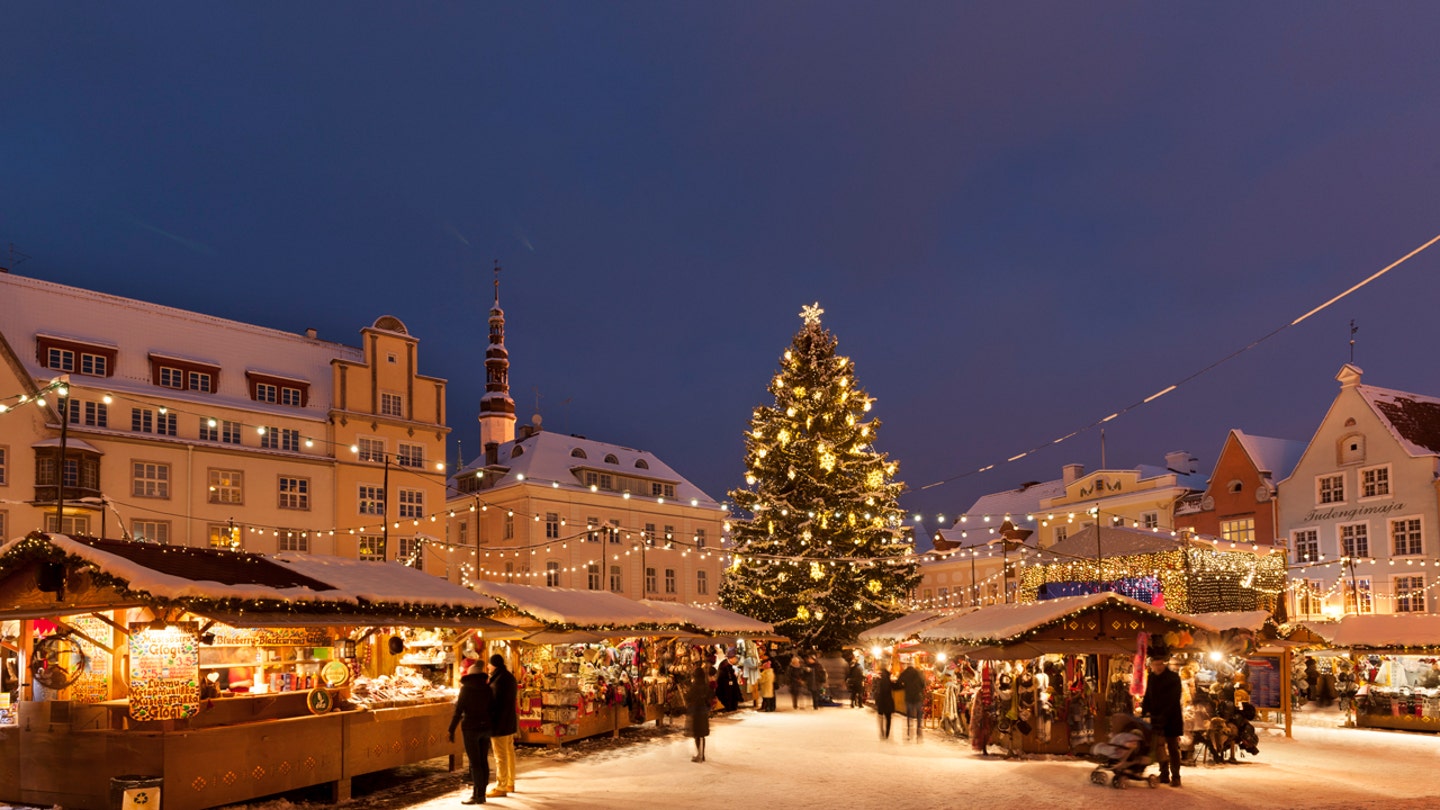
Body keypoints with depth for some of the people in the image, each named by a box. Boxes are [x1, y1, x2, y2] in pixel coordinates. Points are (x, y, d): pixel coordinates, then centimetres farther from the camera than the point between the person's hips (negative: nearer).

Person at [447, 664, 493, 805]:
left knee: (475, 762, -3)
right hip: (485, 727, 5)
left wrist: (452, 730, -6)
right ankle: (481, 794, 13)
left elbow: (458, 711, -10)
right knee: (484, 761, 9)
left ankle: (476, 795, -3)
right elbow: (492, 708, 6)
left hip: (471, 728, -5)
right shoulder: (487, 688, 5)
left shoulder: (466, 689, -6)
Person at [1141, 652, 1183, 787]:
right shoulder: (1152, 677, 8)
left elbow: (1173, 700, -17)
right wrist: (1143, 712, -3)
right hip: (1157, 719, 6)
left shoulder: (1173, 677, -11)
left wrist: (1164, 716, -24)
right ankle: (1164, 775, 17)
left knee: (1173, 748, -3)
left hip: (1171, 719, -6)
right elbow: (1148, 696, 11)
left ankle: (1175, 777, 1)